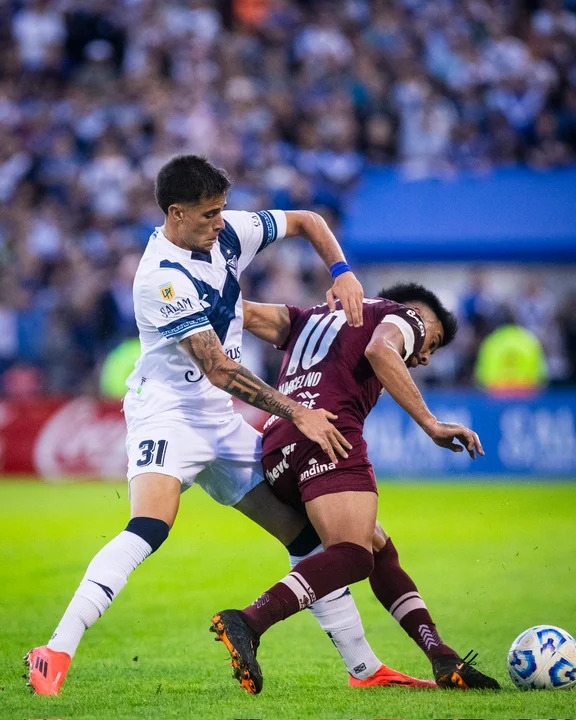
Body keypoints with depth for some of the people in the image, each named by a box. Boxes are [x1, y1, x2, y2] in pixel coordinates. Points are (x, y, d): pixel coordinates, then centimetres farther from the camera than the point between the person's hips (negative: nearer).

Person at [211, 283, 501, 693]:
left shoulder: (314, 318, 38)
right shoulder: (404, 316, 17)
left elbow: (245, 312, 26)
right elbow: (380, 350, -7)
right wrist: (431, 424, -10)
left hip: (276, 451, 9)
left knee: (381, 552, 14)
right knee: (352, 556, -23)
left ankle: (444, 660, 6)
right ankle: (247, 623, -43)